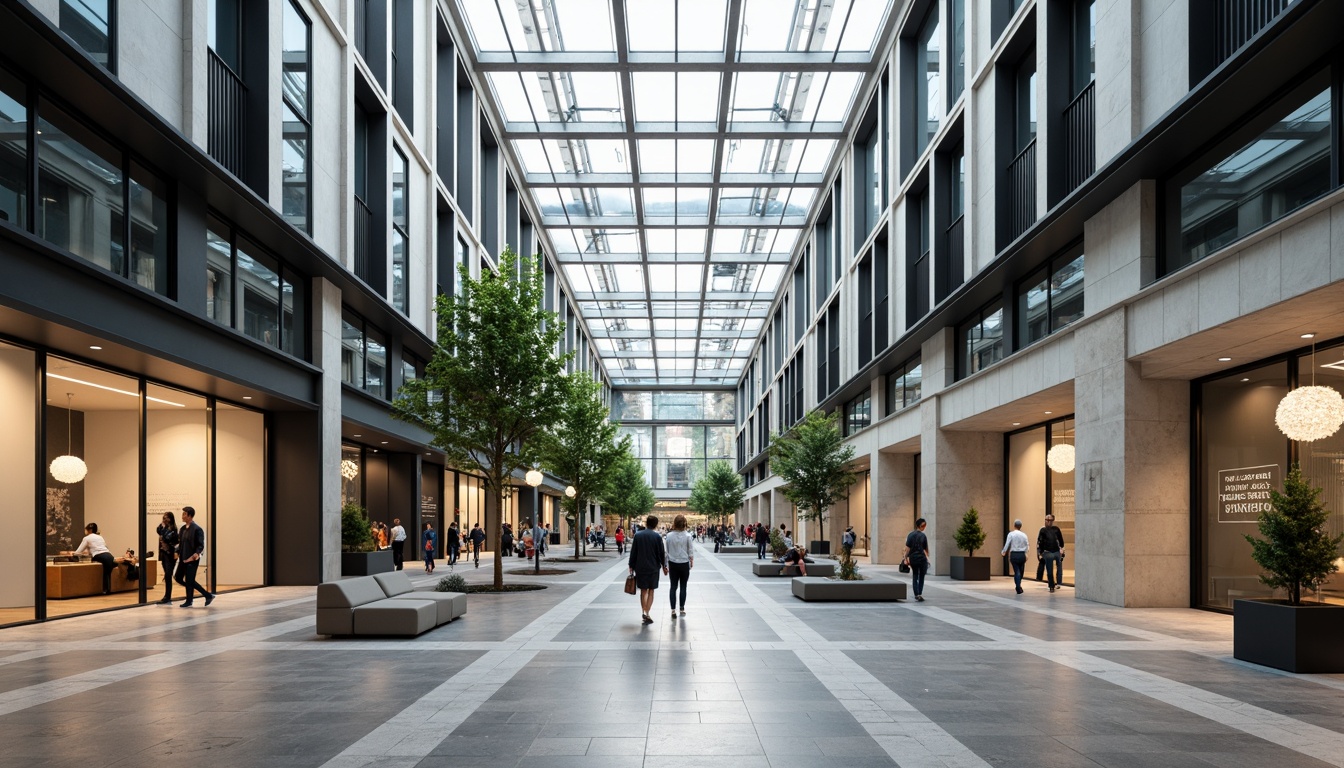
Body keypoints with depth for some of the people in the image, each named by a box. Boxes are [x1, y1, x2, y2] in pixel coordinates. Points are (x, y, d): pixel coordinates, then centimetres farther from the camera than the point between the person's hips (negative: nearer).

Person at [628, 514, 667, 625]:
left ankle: (644, 612, 6)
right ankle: (647, 614, 1)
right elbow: (661, 553, -2)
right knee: (650, 591, 7)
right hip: (653, 567, -1)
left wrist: (631, 566, 9)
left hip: (640, 568, 2)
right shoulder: (657, 536, -8)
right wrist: (664, 566, 12)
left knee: (643, 591, 13)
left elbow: (633, 552, 1)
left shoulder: (637, 535, -2)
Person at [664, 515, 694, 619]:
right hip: (684, 564, -1)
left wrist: (666, 565, 9)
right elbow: (690, 551, -3)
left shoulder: (669, 535, -6)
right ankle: (682, 609, 16)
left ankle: (673, 610, 3)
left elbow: (666, 551, -1)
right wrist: (692, 561, 14)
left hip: (673, 564, 1)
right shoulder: (687, 536, -10)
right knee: (683, 587, 10)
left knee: (673, 587, 6)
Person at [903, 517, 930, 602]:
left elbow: (907, 548, -5)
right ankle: (920, 594, 4)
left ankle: (917, 595, 7)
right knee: (921, 577, 12)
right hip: (922, 558, -2)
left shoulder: (910, 535, -1)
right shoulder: (923, 536, -7)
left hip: (913, 558, 2)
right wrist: (927, 557, 16)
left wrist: (906, 558, 0)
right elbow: (926, 549, -1)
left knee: (914, 577, 13)